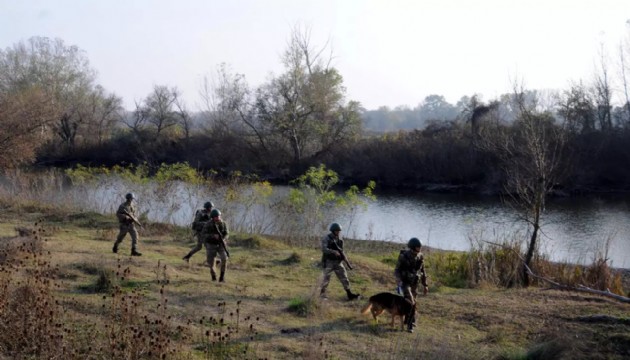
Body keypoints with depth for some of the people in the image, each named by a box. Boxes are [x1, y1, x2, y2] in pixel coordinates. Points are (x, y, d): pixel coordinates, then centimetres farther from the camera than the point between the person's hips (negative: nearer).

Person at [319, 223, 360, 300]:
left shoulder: (340, 239, 8)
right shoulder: (326, 238, -9)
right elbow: (324, 249, -21)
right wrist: (334, 252, -32)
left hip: (338, 262, 5)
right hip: (328, 262, -5)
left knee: (344, 277, 1)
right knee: (326, 279, -2)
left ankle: (349, 294, 4)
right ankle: (322, 294, 14)